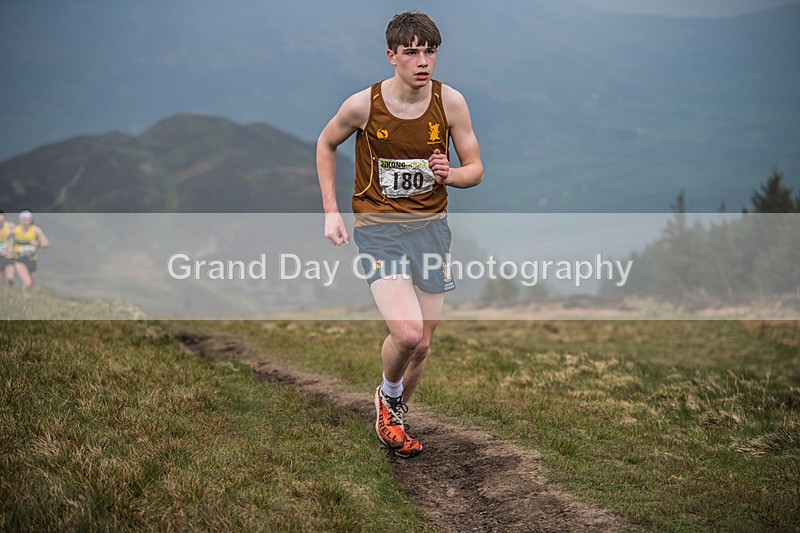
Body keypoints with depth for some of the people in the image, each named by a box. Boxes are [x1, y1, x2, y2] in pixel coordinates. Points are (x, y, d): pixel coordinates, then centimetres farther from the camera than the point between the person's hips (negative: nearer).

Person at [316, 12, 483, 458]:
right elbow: (326, 144, 8)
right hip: (379, 228, -3)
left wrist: (449, 174, -20)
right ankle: (387, 395, 12)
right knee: (406, 332, -22)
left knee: (422, 344, 7)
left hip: (431, 227, 3)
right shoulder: (364, 104, -12)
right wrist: (331, 212, 3)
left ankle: (395, 419, 34)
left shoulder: (451, 102, -6)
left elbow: (476, 170, 3)